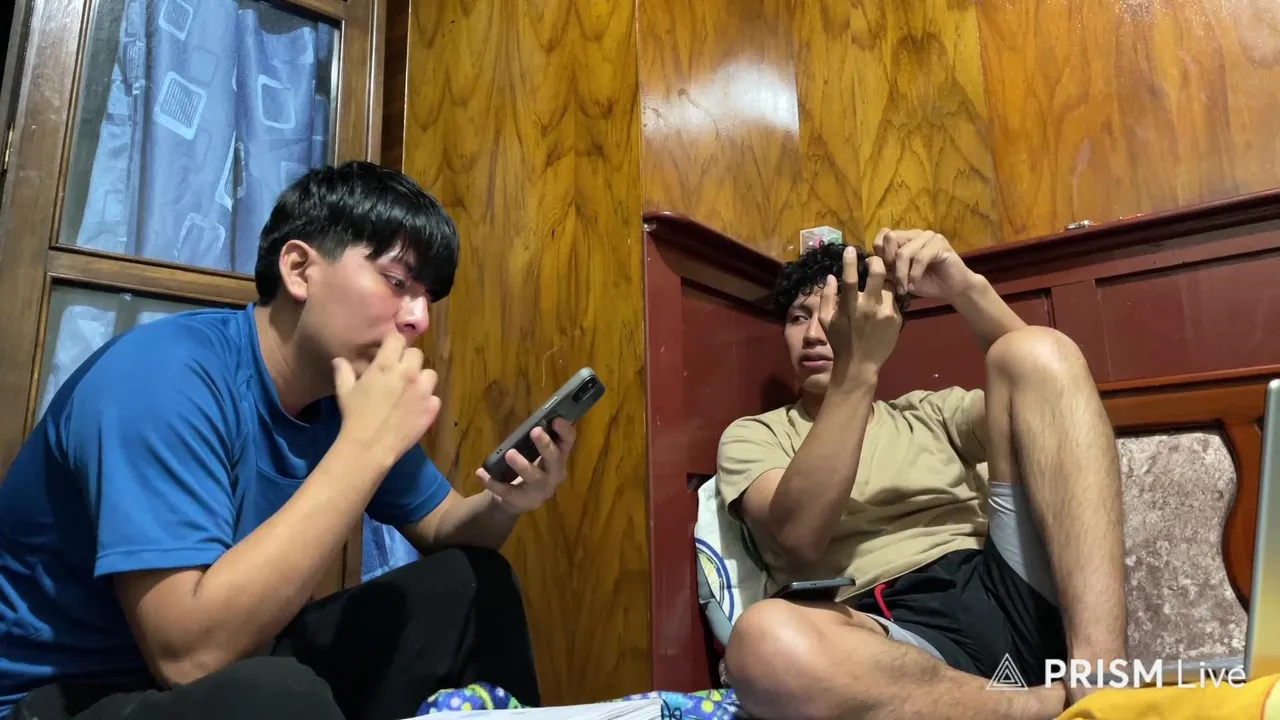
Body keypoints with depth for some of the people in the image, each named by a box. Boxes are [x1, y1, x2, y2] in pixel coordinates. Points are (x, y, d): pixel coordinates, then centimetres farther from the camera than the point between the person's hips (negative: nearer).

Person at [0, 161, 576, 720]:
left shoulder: (352, 395, -3)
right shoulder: (165, 375, -25)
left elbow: (443, 529, 9)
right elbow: (190, 652, -33)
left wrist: (504, 501, -15)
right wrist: (365, 444, -32)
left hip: (235, 668, 7)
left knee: (473, 585, -1)